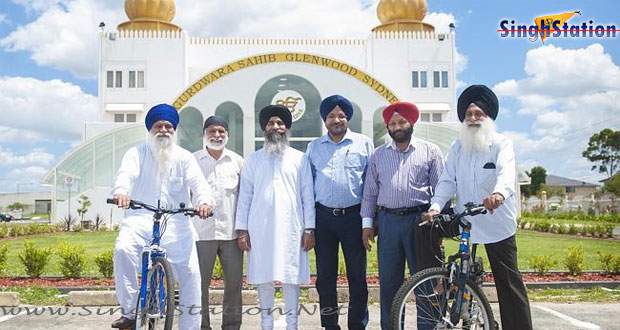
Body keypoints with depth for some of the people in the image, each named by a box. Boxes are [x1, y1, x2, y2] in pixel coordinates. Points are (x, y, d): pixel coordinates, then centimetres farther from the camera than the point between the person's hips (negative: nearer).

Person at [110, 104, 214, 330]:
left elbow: (197, 182, -4)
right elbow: (126, 174, -10)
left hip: (176, 222, 1)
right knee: (123, 250, -30)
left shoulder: (184, 157, 12)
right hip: (140, 217, -1)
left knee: (190, 273, -8)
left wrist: (204, 200, -27)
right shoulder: (137, 153, 10)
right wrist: (121, 192, -34)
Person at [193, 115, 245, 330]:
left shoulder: (237, 161, 9)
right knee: (200, 282, 2)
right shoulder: (193, 161, 6)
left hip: (231, 231, 1)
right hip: (202, 232, -1)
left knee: (234, 282, 6)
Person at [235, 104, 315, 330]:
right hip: (260, 228, 1)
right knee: (262, 277, 4)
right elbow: (245, 196, 8)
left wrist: (309, 228, -1)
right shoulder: (253, 160, 12)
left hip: (291, 228, -1)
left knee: (291, 277, -1)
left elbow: (308, 195, 6)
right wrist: (242, 229, 1)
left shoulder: (300, 159, 10)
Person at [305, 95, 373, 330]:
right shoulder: (314, 147, 11)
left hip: (353, 216, -2)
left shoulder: (363, 143, 4)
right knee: (325, 275, 7)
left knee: (357, 275, 3)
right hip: (323, 216, 2)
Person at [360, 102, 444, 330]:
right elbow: (370, 191, 13)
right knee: (388, 281, 7)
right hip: (387, 221, 3)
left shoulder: (430, 151, 6)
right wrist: (367, 223, 6)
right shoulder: (378, 155, 14)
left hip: (419, 220, -2)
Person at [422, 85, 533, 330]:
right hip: (464, 218, 4)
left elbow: (507, 172, -25)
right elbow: (448, 180, -1)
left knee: (508, 281, 1)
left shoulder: (501, 144, -5)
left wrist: (499, 193, -48)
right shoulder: (457, 147, 8)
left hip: (497, 221, -4)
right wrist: (435, 207, -19)